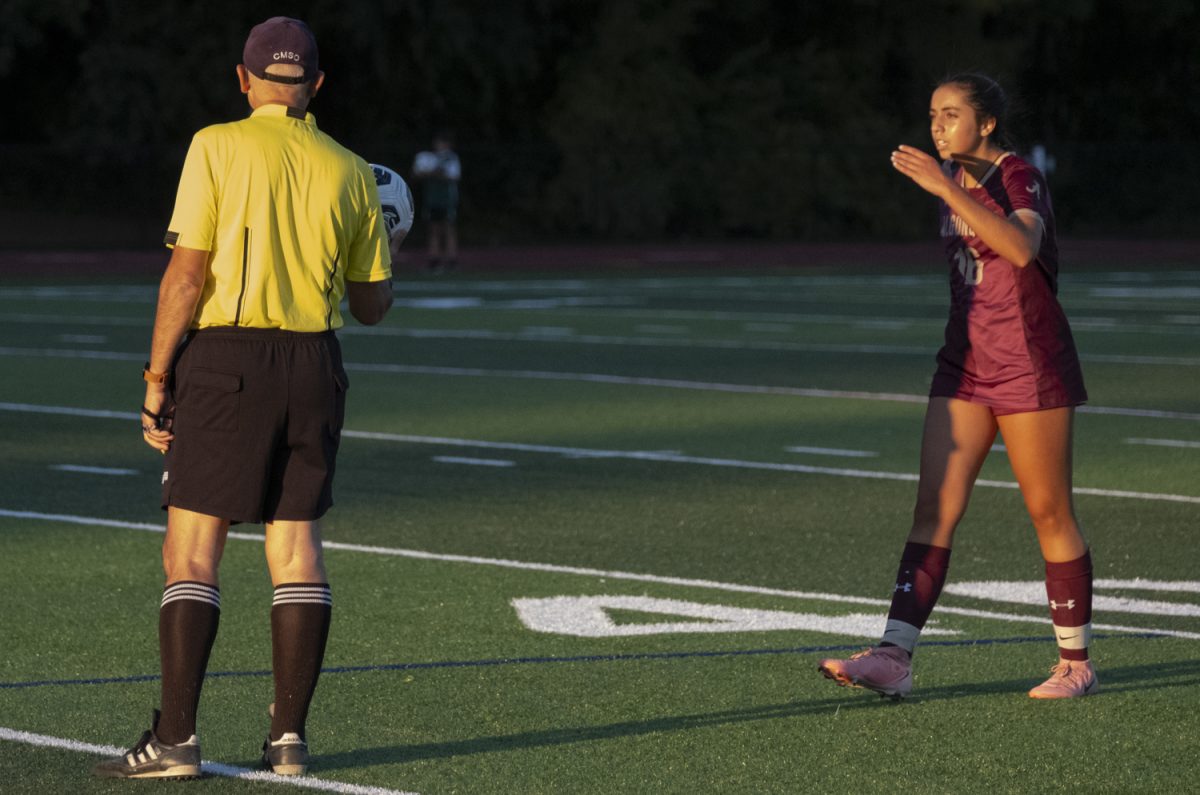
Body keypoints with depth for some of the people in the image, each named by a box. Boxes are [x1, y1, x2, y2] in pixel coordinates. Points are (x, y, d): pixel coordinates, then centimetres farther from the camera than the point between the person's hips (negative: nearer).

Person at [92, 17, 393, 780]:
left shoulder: (217, 147, -4)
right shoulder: (350, 172, 8)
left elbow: (188, 272, -10)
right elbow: (373, 304, 13)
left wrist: (157, 379, -5)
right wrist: (383, 245, 34)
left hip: (226, 356, -4)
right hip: (315, 363, 4)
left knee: (192, 549, -1)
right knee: (298, 546, 7)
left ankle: (176, 737, -6)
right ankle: (290, 735, 5)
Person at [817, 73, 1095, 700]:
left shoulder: (1020, 179, -13)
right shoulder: (954, 181, 10)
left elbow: (1023, 248, -35)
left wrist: (945, 189, -38)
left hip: (1031, 367, -7)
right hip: (965, 366, 7)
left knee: (1049, 514, 1)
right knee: (934, 507, -4)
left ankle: (1076, 663, 14)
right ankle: (894, 658, -11)